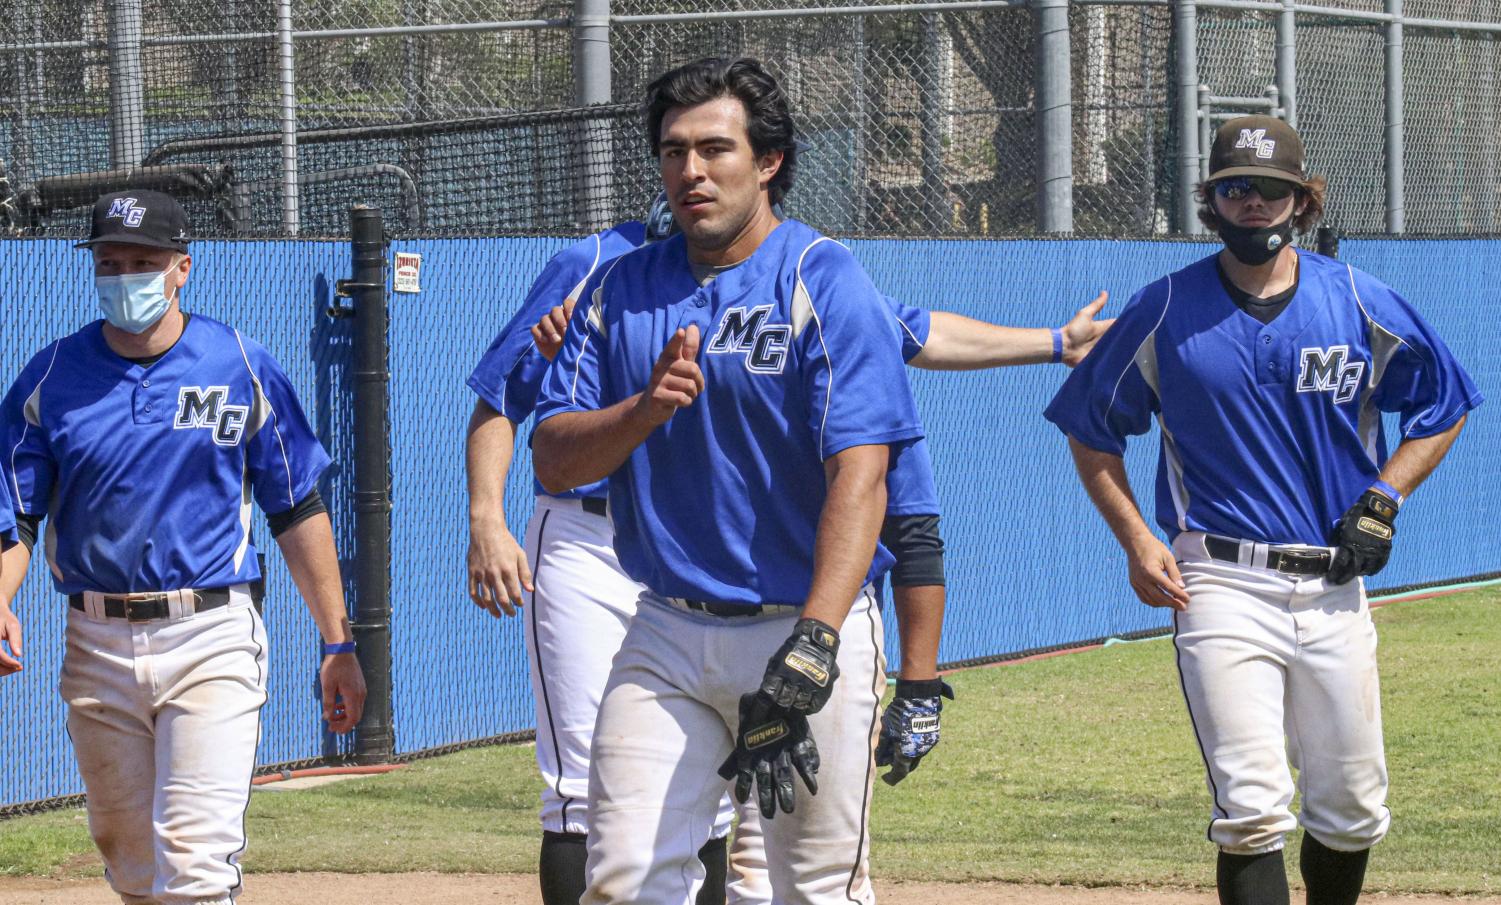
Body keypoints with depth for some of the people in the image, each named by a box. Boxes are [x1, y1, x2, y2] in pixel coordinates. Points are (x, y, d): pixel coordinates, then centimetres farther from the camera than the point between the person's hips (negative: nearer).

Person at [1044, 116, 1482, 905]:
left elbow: (1442, 408, 16)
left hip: (1332, 588, 3)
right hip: (1221, 587, -3)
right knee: (1252, 813, -14)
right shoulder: (1165, 310, 0)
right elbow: (1090, 433, 10)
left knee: (1351, 811, 9)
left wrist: (1383, 498, 0)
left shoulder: (1361, 305, 4)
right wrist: (1136, 541, -2)